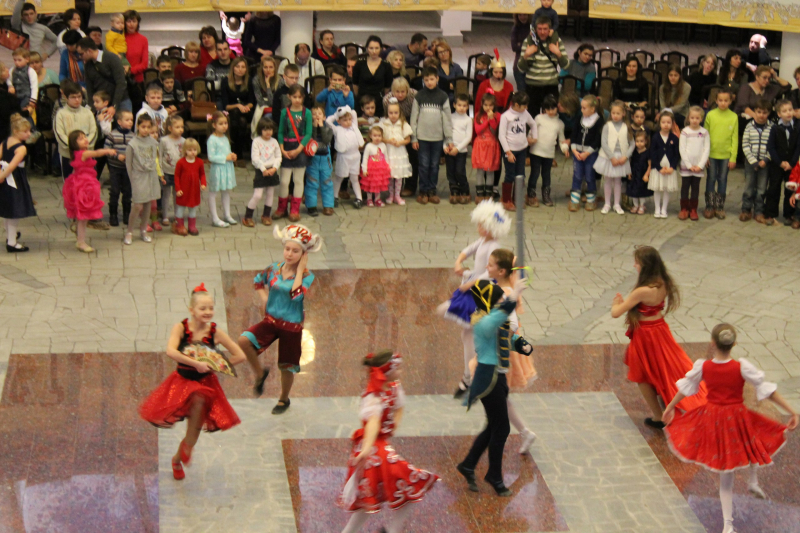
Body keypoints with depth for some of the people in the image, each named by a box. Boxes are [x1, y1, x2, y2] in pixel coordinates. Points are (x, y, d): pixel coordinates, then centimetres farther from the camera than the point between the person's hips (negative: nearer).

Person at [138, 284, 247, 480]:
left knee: (196, 427, -12)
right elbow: (170, 351, -33)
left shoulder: (215, 333, -11)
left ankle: (178, 458, 17)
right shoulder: (180, 328, -15)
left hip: (205, 382, 1)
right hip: (182, 381, -1)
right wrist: (196, 364, -34)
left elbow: (240, 355, -7)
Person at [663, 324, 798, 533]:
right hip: (738, 420, -2)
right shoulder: (742, 367, -17)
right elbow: (766, 390, -13)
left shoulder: (702, 366, -10)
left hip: (712, 420, 2)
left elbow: (685, 388, 5)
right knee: (754, 442, 36)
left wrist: (670, 408, 22)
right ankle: (753, 481, 34)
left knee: (726, 476, 13)